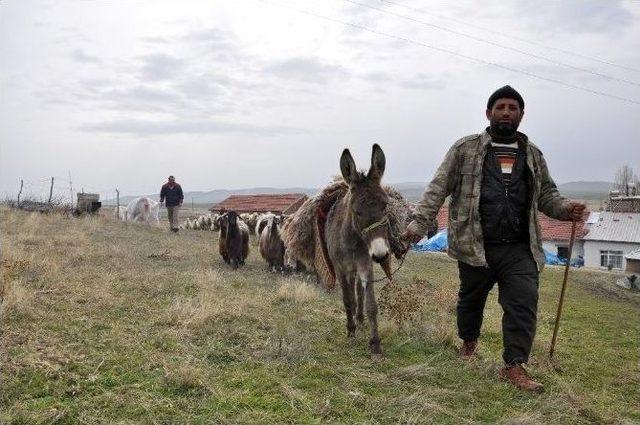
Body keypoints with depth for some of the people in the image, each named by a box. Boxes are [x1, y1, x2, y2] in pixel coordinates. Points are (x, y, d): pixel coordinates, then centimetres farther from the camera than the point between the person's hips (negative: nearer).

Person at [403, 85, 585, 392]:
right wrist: (420, 222, -13)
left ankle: (514, 366, 2)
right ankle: (468, 341, 43)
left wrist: (565, 208, -2)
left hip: (520, 249, 2)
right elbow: (439, 188, -2)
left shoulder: (532, 154, 14)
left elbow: (546, 193, 20)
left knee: (524, 304, -8)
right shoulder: (465, 149, 2)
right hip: (475, 246, -2)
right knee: (471, 299, 15)